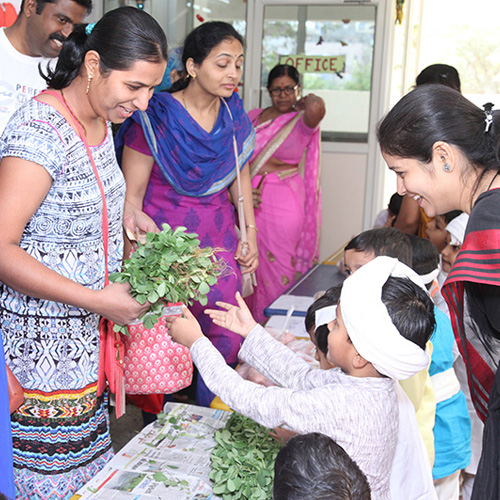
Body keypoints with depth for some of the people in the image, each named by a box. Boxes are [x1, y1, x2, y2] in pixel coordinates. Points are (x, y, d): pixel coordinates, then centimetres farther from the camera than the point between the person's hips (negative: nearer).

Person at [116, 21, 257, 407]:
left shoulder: (234, 114, 4)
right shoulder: (156, 116, -12)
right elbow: (131, 195, -10)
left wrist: (250, 232, 11)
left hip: (218, 239, 5)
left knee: (229, 338, 3)